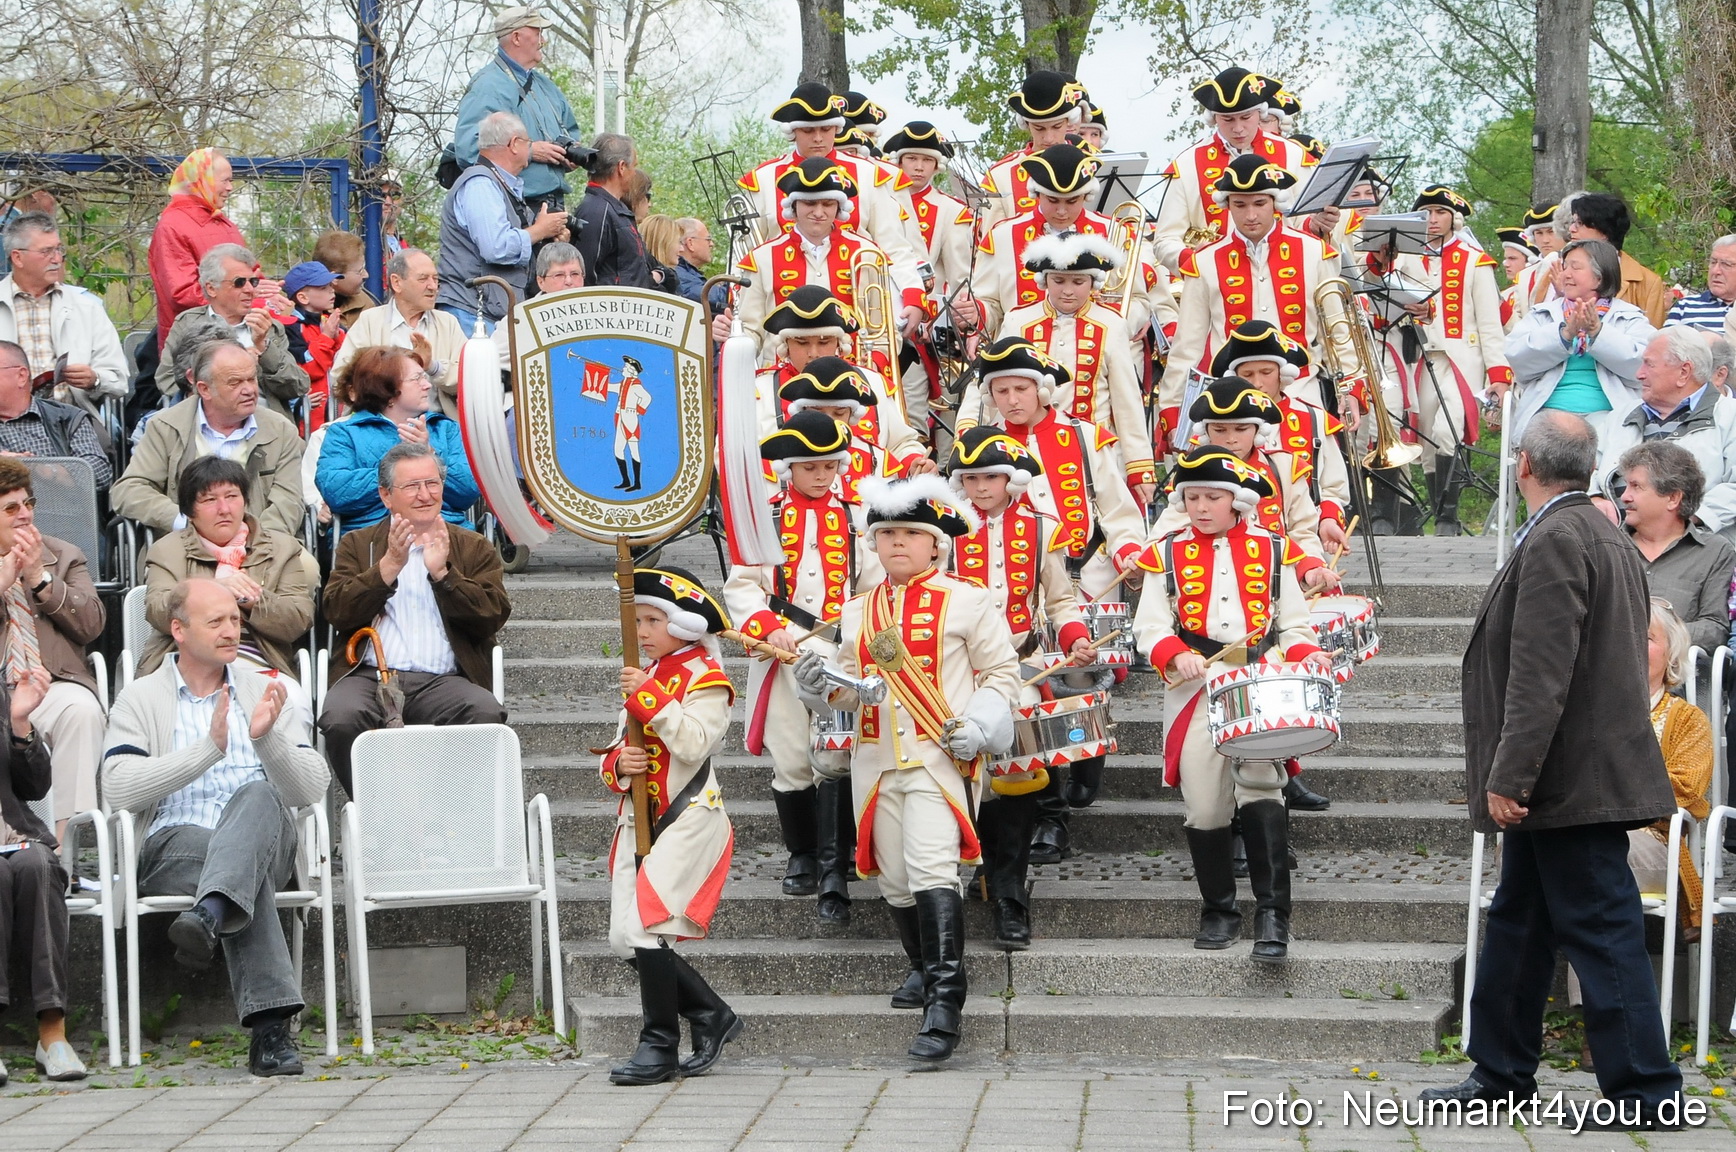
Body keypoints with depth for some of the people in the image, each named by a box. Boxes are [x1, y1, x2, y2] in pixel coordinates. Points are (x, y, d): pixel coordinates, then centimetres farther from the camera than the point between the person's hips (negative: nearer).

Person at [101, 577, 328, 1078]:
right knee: (222, 859, -37)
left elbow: (313, 788, 9)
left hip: (266, 844, 2)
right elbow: (119, 790, -6)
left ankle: (209, 916, -60)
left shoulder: (263, 694, 21)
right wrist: (210, 749, -14)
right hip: (174, 847, -2)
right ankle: (269, 1025, -50)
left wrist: (267, 739, -11)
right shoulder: (140, 700, 13)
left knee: (257, 798, -34)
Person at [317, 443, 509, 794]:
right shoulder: (358, 545, 19)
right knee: (341, 717, -33)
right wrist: (389, 565, -8)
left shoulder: (475, 549, 19)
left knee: (487, 713, -33)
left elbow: (493, 616, 3)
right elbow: (336, 612, 3)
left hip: (444, 680, 0)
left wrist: (442, 572, -8)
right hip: (369, 676, 0)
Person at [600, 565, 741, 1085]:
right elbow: (615, 756, 19)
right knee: (625, 940, 4)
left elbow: (694, 744, -21)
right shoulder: (644, 679, 18)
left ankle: (660, 1048, -6)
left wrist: (649, 698, -23)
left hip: (686, 821, -9)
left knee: (644, 927, -17)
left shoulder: (705, 678, -6)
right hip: (638, 821, 9)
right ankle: (711, 1016, 19)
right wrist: (618, 764, -4)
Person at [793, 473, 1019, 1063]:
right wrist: (821, 687, -2)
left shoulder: (965, 601, 1)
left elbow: (1002, 672, 3)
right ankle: (926, 967, 30)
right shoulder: (858, 611, 15)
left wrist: (980, 724, -13)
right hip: (877, 759, 6)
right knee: (895, 877, 9)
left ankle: (944, 1003, -22)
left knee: (931, 868, -19)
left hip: (941, 756, -6)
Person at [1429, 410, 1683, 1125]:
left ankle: (1645, 1090, -1)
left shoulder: (1555, 541, -17)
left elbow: (1540, 674, -24)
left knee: (1601, 931, -6)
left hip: (1573, 781, -11)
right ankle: (1500, 1075, 25)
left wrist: (1508, 777, -23)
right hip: (1573, 783, 11)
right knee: (1519, 924, 17)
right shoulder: (1605, 537, 16)